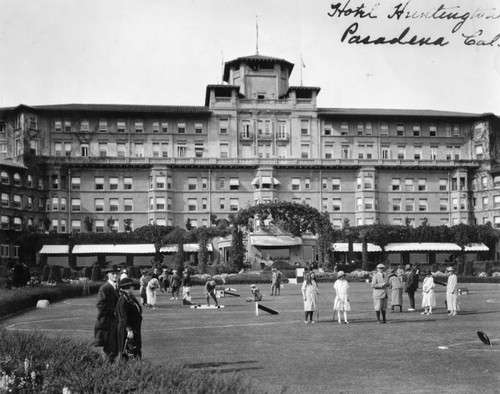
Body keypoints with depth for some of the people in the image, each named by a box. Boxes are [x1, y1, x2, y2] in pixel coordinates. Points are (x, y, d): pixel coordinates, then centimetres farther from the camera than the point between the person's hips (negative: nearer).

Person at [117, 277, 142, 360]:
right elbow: (124, 317, -21)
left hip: (135, 328, 10)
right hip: (127, 329, -10)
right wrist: (129, 330, -23)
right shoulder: (123, 300, -18)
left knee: (137, 350, 14)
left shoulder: (130, 297, 11)